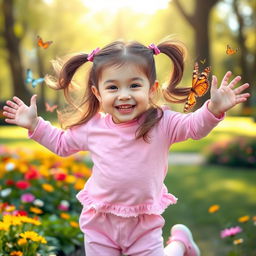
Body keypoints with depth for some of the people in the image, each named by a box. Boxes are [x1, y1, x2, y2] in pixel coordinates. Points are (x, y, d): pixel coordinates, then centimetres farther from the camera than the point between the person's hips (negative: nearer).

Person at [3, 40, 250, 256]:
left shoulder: (161, 123, -13)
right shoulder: (90, 126, -5)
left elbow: (195, 125, -19)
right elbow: (62, 143, 13)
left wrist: (213, 109, -39)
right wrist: (35, 124, 3)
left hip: (144, 223, -2)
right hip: (100, 222, 2)